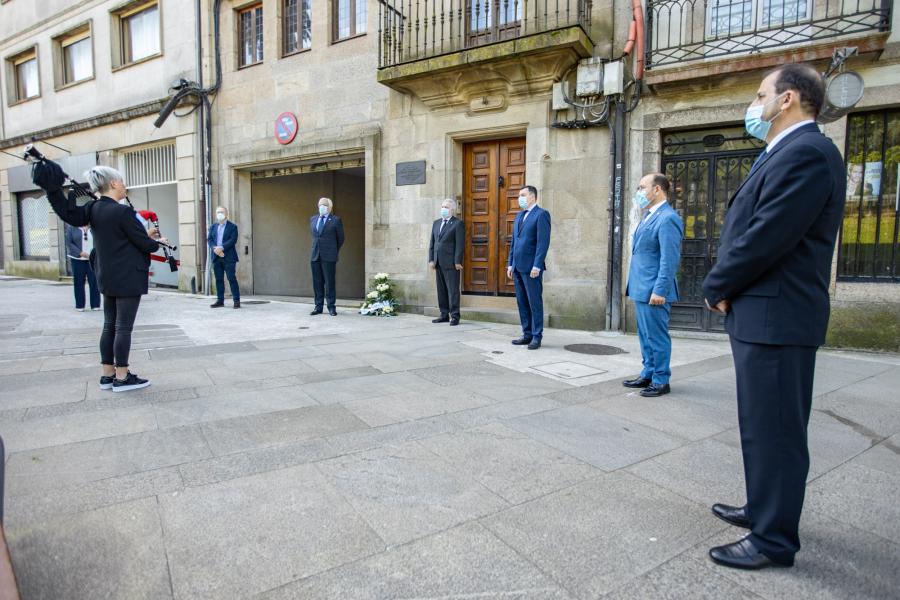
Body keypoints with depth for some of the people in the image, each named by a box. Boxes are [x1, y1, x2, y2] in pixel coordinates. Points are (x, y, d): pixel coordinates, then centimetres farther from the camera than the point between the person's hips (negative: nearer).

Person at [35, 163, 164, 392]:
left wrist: (53, 190, 5)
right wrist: (158, 242, 6)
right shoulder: (123, 211, -18)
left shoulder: (93, 208, 4)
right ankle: (122, 377, 4)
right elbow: (144, 243, -15)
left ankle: (107, 374, 21)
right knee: (124, 327, -3)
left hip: (107, 277, 8)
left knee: (109, 326, 14)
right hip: (128, 278, -8)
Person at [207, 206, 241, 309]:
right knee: (219, 280, 8)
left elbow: (233, 240, -10)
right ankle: (220, 300, 13)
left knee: (232, 279, -5)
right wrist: (215, 249, -11)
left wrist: (221, 248, -19)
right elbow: (209, 239, 8)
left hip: (229, 257, -5)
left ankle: (236, 301, -2)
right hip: (216, 257, 5)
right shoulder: (213, 226, 16)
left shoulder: (232, 227, 1)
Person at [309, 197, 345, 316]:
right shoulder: (313, 219, 13)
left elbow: (340, 239, 9)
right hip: (315, 255, 4)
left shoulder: (336, 220, 0)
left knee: (329, 282, -3)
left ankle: (331, 307, 4)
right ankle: (318, 307, 11)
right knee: (317, 282, 5)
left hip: (329, 257, -4)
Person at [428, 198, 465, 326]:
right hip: (438, 263, 6)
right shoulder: (436, 223, 17)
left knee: (453, 290, -3)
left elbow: (460, 244, -9)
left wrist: (457, 262, -14)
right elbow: (432, 243, 16)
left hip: (451, 263, -6)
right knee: (441, 290, 9)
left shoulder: (458, 224, -3)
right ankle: (444, 315, 16)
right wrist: (431, 259, 7)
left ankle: (454, 316, 1)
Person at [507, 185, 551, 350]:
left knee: (535, 303, -1)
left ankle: (537, 337, 7)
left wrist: (537, 266, -18)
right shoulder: (519, 216, 19)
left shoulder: (541, 214, -6)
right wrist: (510, 264, 14)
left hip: (531, 268, -8)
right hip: (518, 267, 8)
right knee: (522, 303, 10)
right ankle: (527, 335, 18)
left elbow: (543, 242, -13)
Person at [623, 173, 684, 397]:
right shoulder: (649, 216, 16)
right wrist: (632, 284, 19)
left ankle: (661, 381, 12)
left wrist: (660, 290, -21)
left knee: (656, 336, 0)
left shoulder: (667, 218, -14)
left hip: (654, 291, -9)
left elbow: (670, 259, -19)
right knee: (645, 335, 16)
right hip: (641, 289, 9)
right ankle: (648, 374, 28)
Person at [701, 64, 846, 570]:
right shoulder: (789, 153, 18)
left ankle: (775, 540, 15)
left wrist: (716, 287, -9)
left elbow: (767, 237, -22)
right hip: (764, 313, 10)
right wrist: (727, 288, 5)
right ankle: (766, 509, 36)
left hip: (776, 317, -10)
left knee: (774, 429, 0)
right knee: (765, 425, 20)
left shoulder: (807, 152, -15)